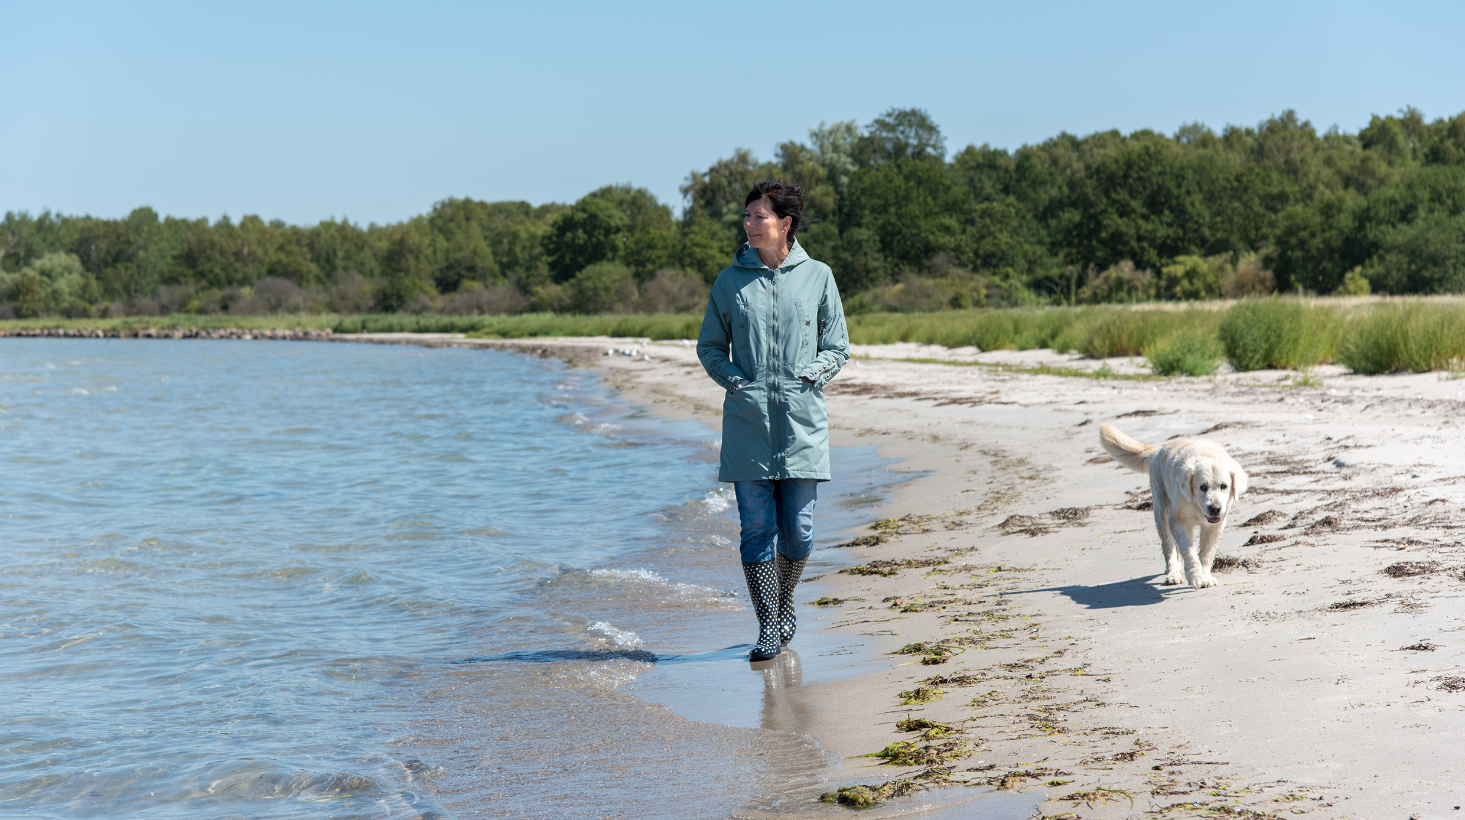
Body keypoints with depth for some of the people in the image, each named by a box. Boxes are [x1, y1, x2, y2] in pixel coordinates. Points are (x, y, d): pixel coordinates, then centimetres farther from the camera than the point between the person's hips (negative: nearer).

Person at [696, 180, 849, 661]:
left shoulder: (818, 277, 6)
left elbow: (837, 347, 11)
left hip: (803, 422, 0)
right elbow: (709, 347, 14)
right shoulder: (731, 280, 7)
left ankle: (785, 603, 30)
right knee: (758, 527, -2)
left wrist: (812, 374, -6)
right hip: (747, 422, 0)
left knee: (798, 530, 3)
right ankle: (767, 630, 5)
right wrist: (732, 379, -3)